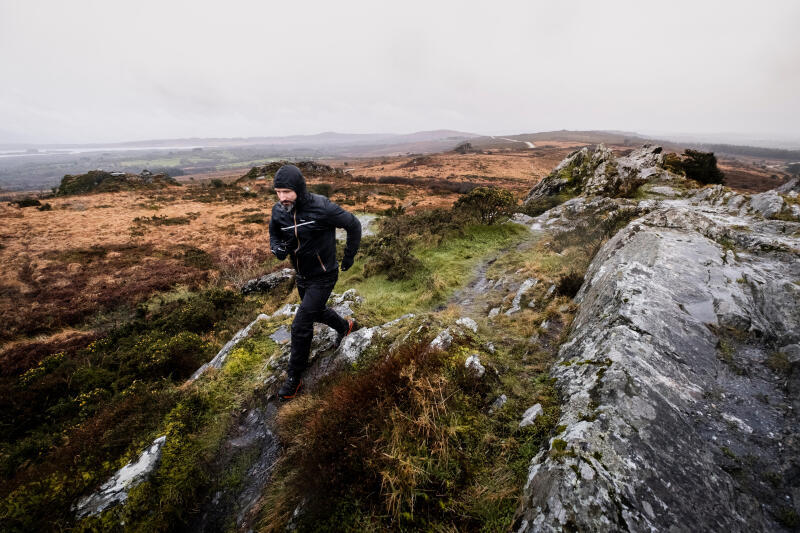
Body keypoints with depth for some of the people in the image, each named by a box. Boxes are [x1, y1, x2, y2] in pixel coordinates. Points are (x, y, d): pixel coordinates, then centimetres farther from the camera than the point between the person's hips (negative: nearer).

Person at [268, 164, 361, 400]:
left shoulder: (321, 207, -26)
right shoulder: (278, 211, -9)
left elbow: (354, 225, -14)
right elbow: (274, 236, 8)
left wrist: (349, 256, -6)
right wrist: (278, 249, -16)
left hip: (323, 277, -7)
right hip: (302, 276, 7)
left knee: (301, 325, -8)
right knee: (317, 312, 27)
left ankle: (294, 378, 13)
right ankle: (345, 327, 58)